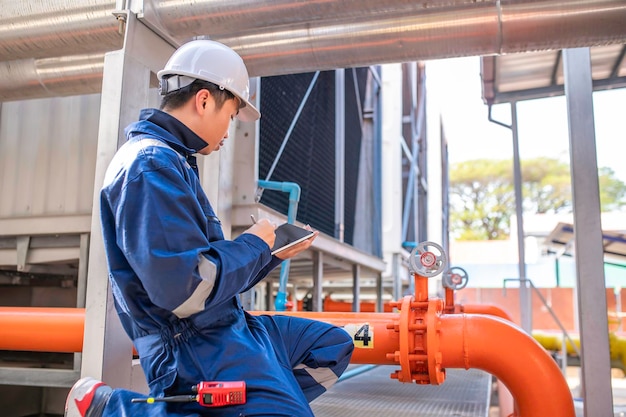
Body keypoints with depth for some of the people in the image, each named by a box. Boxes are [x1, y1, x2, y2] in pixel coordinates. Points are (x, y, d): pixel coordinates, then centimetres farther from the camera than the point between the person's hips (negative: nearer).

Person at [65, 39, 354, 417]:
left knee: (334, 345, 19)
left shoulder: (173, 160, 14)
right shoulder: (151, 164, -19)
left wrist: (273, 254, 13)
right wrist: (254, 244, -12)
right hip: (194, 345, -10)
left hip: (220, 330, 10)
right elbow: (186, 288, -28)